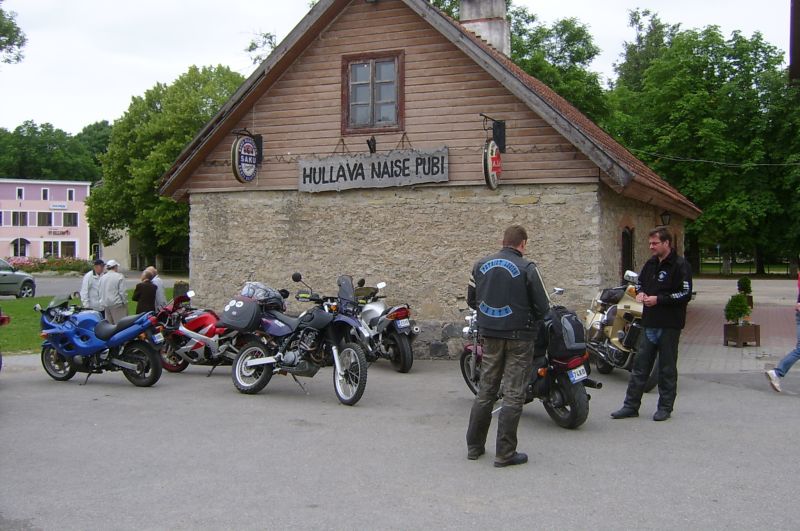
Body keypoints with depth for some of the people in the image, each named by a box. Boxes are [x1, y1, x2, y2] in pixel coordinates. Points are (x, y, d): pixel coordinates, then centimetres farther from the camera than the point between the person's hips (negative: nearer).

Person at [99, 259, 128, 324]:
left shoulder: (103, 277, 9)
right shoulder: (119, 276, -9)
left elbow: (100, 292, 12)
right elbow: (122, 291, -12)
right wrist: (125, 302, -2)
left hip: (106, 304, 6)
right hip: (117, 304, -6)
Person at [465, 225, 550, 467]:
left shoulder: (481, 265, 4)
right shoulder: (527, 268, -12)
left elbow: (471, 299, 11)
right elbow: (543, 305, -9)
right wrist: (533, 321, 11)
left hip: (490, 335, 5)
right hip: (519, 336, -5)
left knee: (486, 390, 14)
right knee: (513, 394, 1)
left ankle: (474, 446, 20)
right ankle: (505, 453, 4)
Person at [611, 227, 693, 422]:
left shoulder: (680, 265, -9)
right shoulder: (650, 264, 14)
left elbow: (686, 294, -15)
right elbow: (640, 282, 29)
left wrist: (658, 299, -18)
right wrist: (640, 292, 6)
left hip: (669, 325, -7)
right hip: (649, 323, 7)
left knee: (667, 368, 4)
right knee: (640, 365, 6)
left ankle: (665, 407, 15)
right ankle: (631, 405, 11)